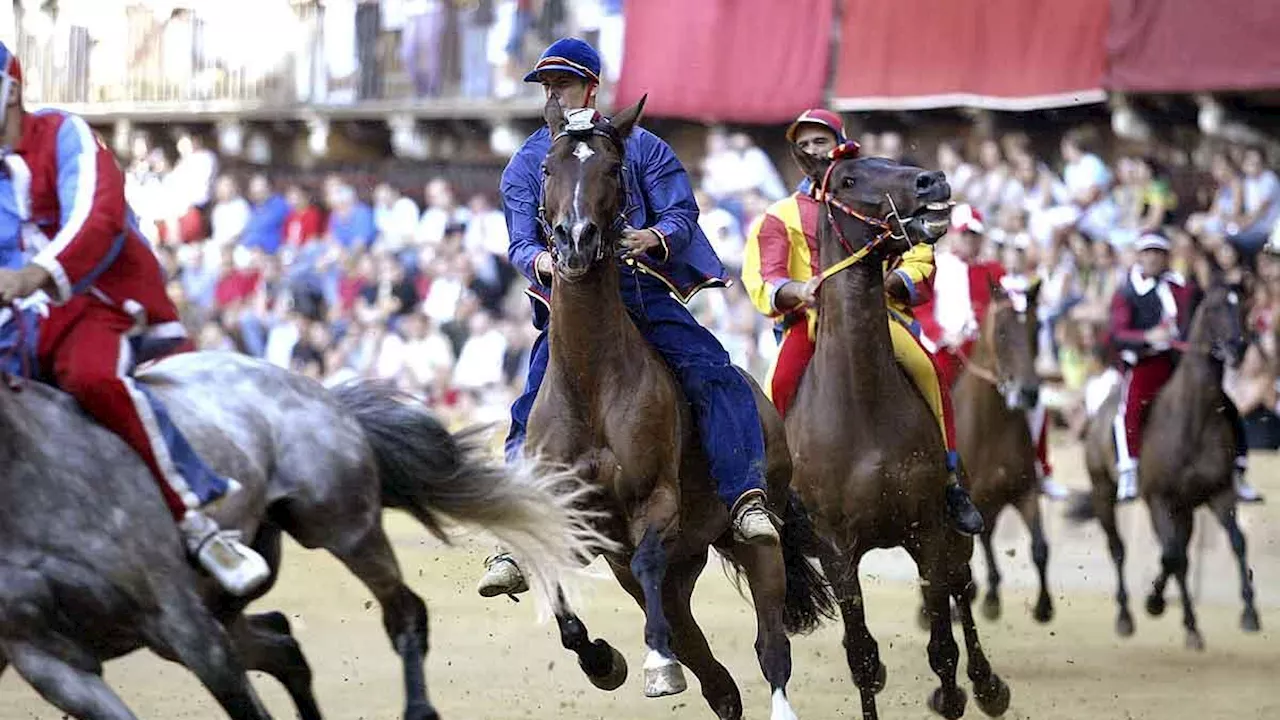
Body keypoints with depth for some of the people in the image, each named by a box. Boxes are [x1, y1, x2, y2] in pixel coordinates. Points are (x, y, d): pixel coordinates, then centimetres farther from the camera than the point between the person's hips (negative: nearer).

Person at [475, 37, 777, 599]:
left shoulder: (640, 148, 9)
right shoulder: (527, 164, 12)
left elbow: (682, 213, 2)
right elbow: (519, 242, 3)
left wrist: (654, 236, -22)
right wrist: (541, 261, -22)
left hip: (645, 293, 0)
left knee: (713, 372, -22)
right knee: (534, 409, -14)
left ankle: (745, 501, -22)